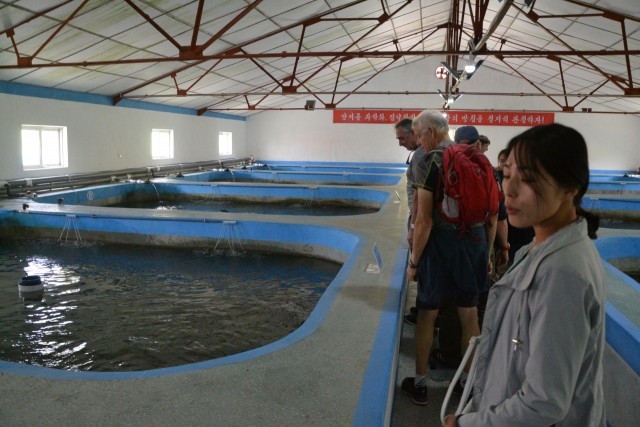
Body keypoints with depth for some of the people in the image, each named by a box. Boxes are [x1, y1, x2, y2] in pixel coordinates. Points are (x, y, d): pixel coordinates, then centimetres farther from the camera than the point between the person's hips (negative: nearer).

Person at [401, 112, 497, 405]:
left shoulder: (429, 162, -11)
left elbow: (424, 220, -16)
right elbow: (492, 213, 9)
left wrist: (414, 261, -8)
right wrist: (487, 251, 18)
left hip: (440, 243, -5)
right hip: (474, 242, 5)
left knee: (427, 315, 9)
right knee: (469, 315, 16)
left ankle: (419, 384, 22)